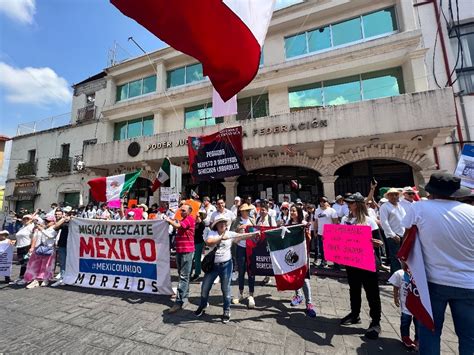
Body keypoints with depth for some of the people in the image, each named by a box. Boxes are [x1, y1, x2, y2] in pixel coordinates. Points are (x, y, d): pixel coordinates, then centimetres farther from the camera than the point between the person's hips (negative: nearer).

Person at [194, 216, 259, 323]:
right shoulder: (212, 233, -5)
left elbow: (243, 236, -14)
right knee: (205, 287, 13)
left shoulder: (230, 234, -3)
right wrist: (221, 237, -30)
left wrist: (255, 233, -28)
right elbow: (208, 242, -25)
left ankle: (226, 311, 33)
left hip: (226, 265, 0)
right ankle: (202, 306, 42)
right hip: (212, 264, 1)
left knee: (225, 289, 10)